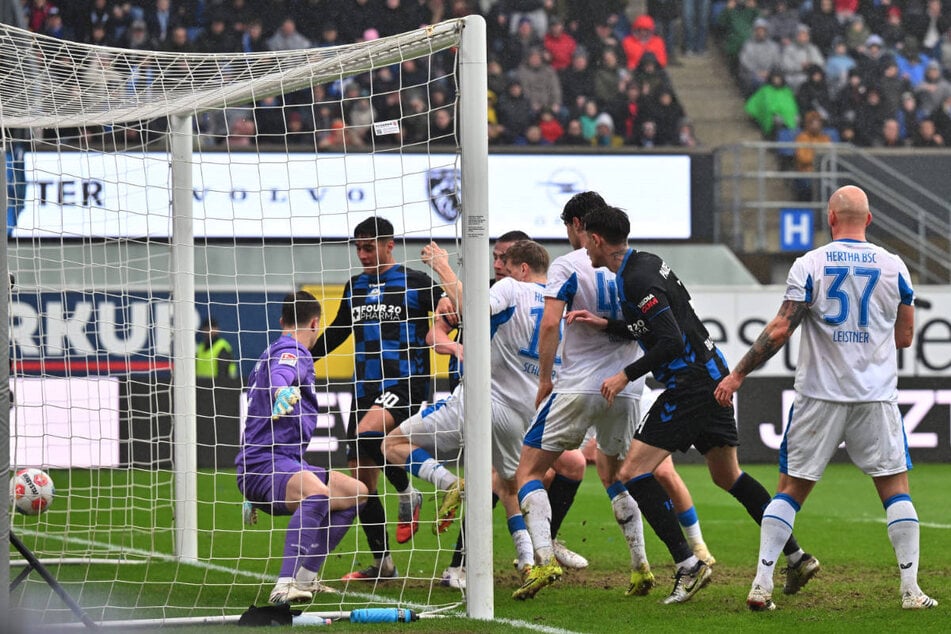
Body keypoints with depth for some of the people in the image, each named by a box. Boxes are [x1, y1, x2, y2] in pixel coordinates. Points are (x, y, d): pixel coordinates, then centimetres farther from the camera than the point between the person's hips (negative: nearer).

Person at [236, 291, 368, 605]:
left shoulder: (273, 351, 27)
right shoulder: (293, 351, -4)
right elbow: (279, 374, -32)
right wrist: (282, 390, -57)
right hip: (267, 464, -11)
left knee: (356, 493, 16)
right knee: (317, 492, -38)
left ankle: (305, 578, 12)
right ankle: (285, 586, -50)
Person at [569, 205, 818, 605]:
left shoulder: (636, 280, -18)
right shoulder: (645, 263, 12)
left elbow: (670, 342, -23)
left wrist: (626, 375, -15)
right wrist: (605, 324, 18)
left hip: (691, 384, -10)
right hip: (712, 374, 10)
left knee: (632, 472, -10)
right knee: (727, 476, 20)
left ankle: (688, 565, -12)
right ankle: (796, 557, 21)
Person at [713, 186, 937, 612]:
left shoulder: (809, 266, -5)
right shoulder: (892, 267, 1)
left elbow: (780, 330, -9)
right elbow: (904, 336, 8)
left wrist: (737, 375, -2)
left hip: (819, 397, 0)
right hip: (875, 396, 0)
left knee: (791, 489, 8)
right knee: (895, 488, 9)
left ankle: (762, 584, 0)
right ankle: (911, 589, 2)